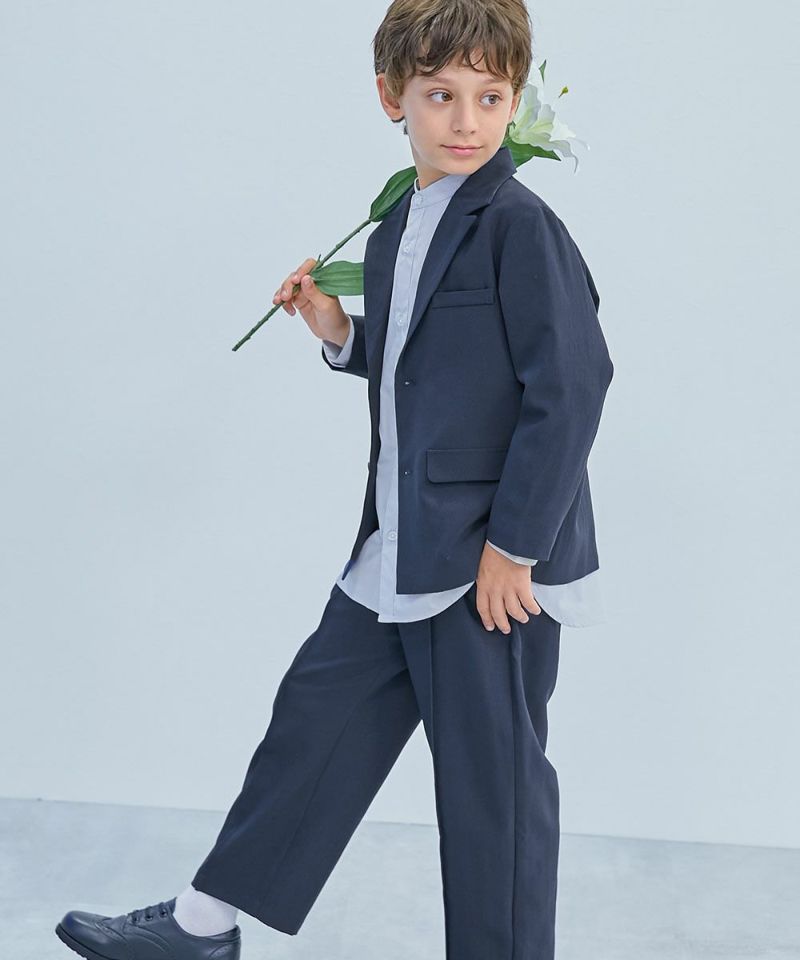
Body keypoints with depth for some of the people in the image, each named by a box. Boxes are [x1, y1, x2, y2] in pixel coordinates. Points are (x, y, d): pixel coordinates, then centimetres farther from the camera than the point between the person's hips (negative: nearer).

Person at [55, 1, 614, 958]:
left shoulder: (519, 225, -14)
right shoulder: (396, 230, 12)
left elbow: (570, 385, -18)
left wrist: (512, 547, -18)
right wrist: (340, 333, 3)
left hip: (494, 561, -9)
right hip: (397, 553, 9)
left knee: (492, 770, 4)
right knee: (318, 710, 16)